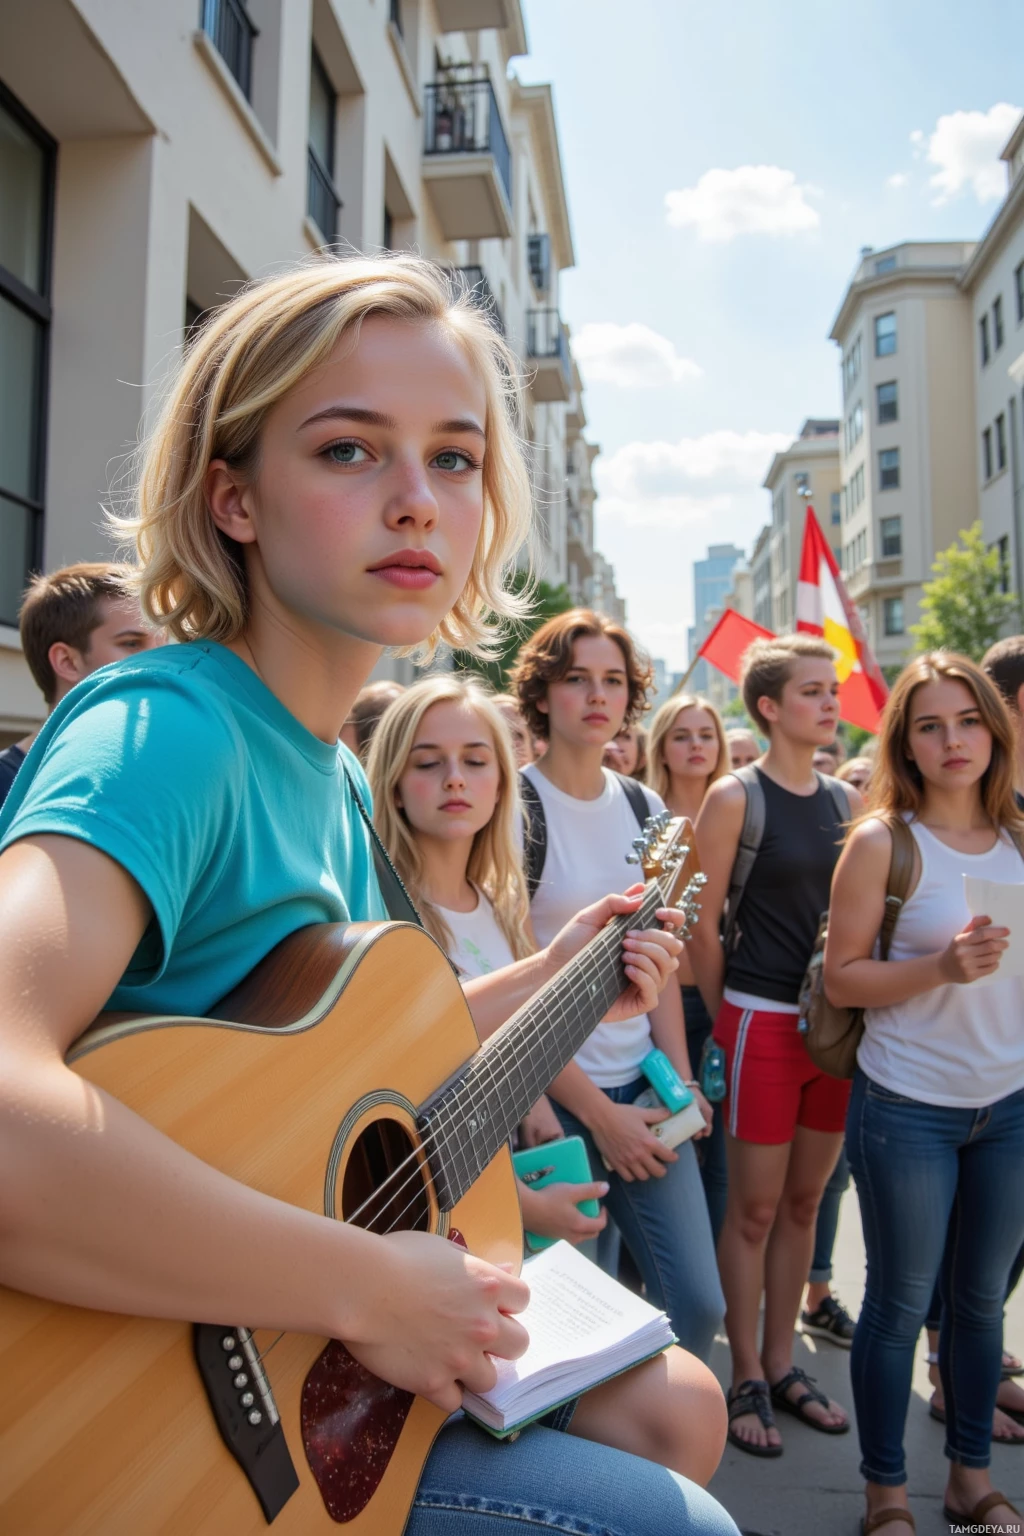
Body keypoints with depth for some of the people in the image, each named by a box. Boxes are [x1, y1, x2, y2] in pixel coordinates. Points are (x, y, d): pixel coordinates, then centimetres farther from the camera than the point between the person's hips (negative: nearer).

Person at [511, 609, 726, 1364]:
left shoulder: (645, 808, 7)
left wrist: (679, 1073, 2)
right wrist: (597, 1113, -11)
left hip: (642, 1085, 5)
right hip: (553, 1095, -5)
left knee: (698, 1301, 6)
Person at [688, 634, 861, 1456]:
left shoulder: (848, 799, 8)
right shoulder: (735, 798, -9)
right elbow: (702, 926, -8)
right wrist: (725, 1017, -2)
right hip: (762, 1020, -5)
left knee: (804, 1202, 16)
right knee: (755, 1209, 6)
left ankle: (781, 1363, 33)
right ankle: (747, 1379, 24)